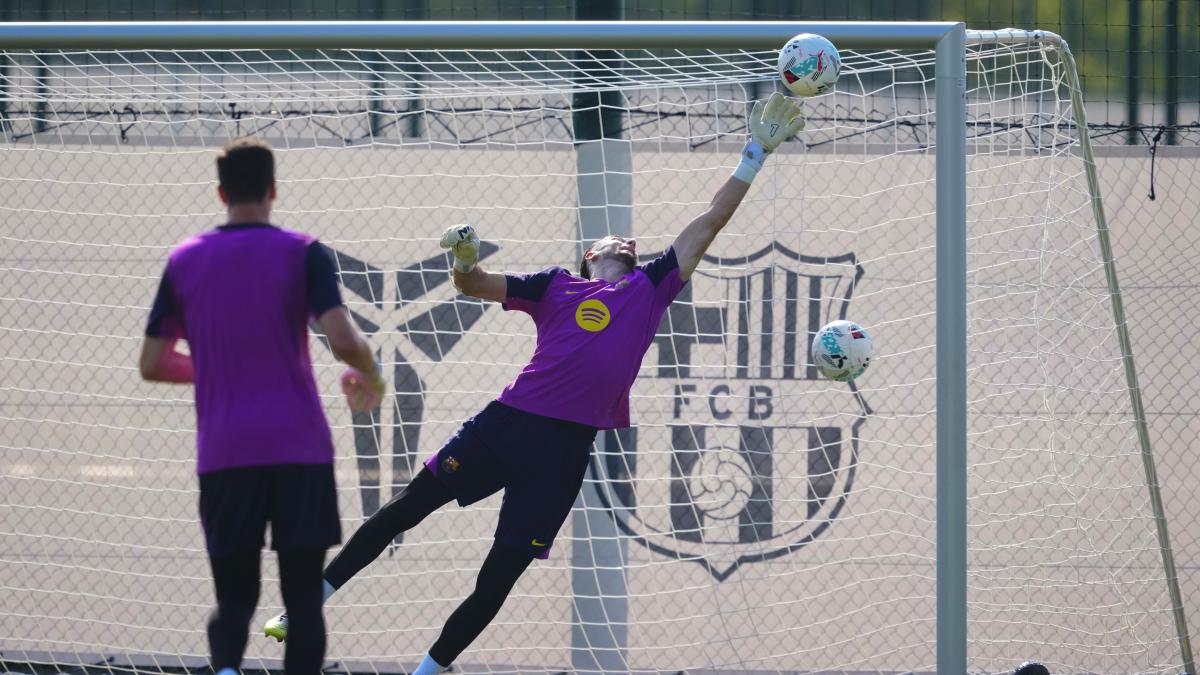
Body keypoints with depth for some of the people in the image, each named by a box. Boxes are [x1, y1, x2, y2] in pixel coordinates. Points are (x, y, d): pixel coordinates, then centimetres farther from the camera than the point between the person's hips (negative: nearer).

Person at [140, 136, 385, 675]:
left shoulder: (184, 261, 7)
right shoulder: (302, 254, -2)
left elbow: (152, 365, 9)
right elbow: (343, 342, -14)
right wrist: (369, 377, 8)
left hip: (223, 454, 2)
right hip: (299, 449, -2)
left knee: (234, 598, 8)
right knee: (303, 599, 6)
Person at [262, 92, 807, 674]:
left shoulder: (651, 288, 15)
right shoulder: (555, 286, 14)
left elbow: (710, 221, 16)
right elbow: (477, 287, 9)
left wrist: (756, 151, 15)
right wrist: (465, 261, -15)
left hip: (565, 450, 0)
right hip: (506, 423, 0)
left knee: (498, 579, 2)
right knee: (406, 509, 2)